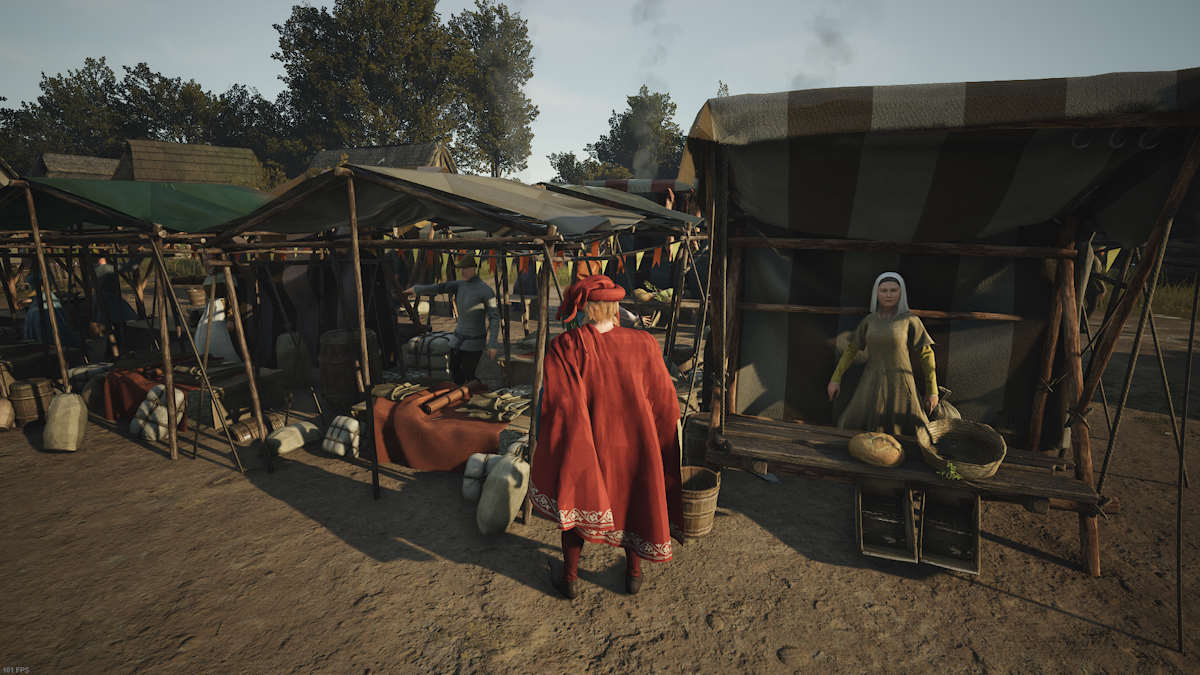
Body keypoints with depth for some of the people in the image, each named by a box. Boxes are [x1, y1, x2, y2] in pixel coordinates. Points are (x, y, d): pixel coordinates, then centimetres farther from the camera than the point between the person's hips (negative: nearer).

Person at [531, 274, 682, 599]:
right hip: (635, 440, 2)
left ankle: (569, 577, 35)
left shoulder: (566, 347, -20)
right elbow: (663, 402, -3)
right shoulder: (643, 344, -11)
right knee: (633, 500, 24)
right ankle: (634, 573, 40)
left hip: (588, 440, -2)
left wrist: (551, 457, -11)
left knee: (576, 500, 21)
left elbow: (561, 407, -22)